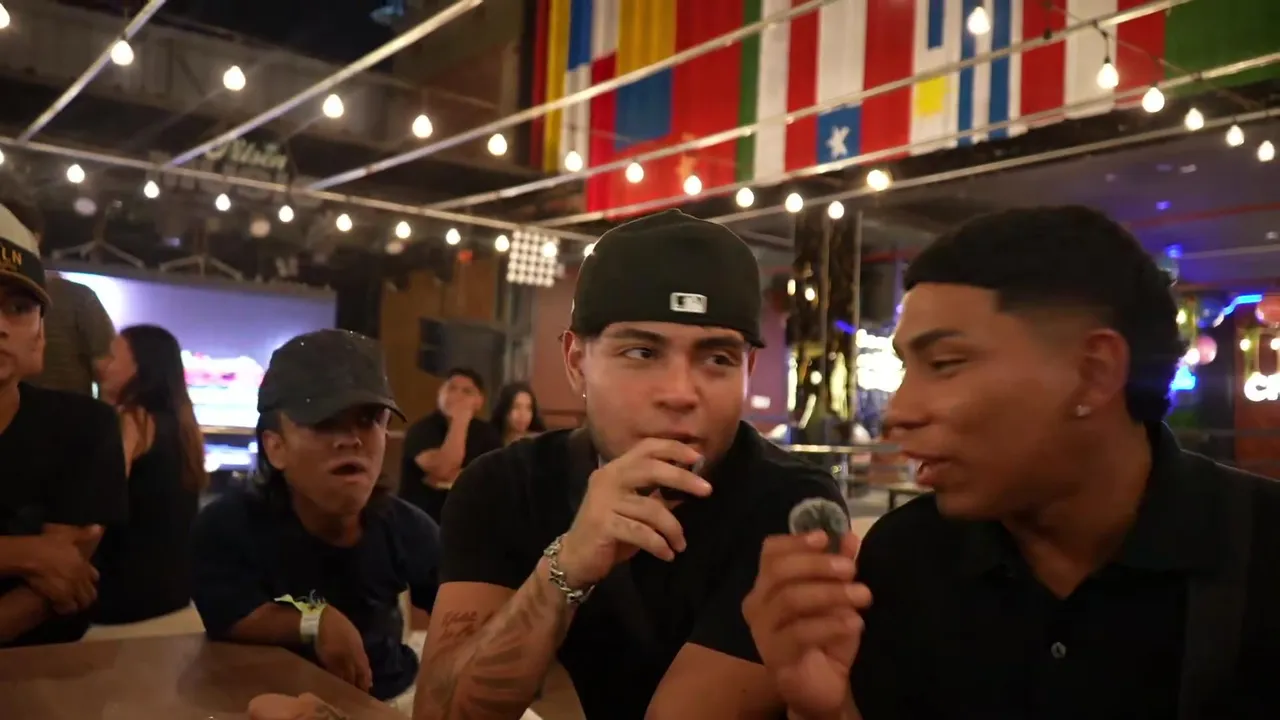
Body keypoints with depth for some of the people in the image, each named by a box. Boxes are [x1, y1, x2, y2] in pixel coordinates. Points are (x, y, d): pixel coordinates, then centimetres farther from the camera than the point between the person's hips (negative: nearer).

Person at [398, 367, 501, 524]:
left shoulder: (486, 433, 5)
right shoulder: (422, 429, -8)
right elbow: (443, 469, -23)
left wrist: (455, 477, -13)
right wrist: (460, 421, -20)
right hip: (422, 519, -3)